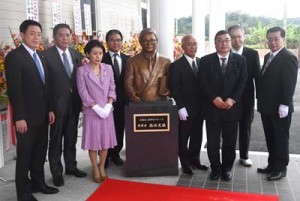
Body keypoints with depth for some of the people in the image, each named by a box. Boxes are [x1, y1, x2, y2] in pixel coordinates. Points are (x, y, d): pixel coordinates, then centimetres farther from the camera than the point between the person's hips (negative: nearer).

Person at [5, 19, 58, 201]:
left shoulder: (41, 56, 12)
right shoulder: (14, 56, -12)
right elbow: (14, 90, -17)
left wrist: (49, 109, 11)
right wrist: (19, 117, -19)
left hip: (42, 114, 7)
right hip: (26, 116, -7)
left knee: (40, 151, 16)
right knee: (25, 154, 5)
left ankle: (38, 183, 32)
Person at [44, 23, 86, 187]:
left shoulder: (77, 54, 7)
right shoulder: (46, 55, -10)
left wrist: (81, 100, 2)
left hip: (74, 102, 5)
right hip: (57, 103, -5)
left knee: (71, 137, 16)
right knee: (56, 139, 7)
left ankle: (71, 166, 32)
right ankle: (57, 172, 21)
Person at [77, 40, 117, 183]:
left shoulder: (108, 68, 4)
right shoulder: (82, 71, -6)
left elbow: (112, 88, 4)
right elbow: (83, 92, -9)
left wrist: (108, 106, -10)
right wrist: (96, 108, -16)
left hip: (107, 110, 3)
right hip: (91, 112, -3)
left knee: (105, 140, 9)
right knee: (93, 141, 5)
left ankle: (102, 167, 25)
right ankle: (95, 169, 20)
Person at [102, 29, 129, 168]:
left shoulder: (127, 59, 8)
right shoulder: (101, 58, -6)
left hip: (123, 100, 4)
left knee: (120, 128, 12)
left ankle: (115, 154, 29)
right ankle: (105, 156, 23)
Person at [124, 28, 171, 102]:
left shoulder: (166, 61, 6)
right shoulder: (132, 61, 6)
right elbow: (128, 83, 2)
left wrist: (165, 93, -8)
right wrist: (133, 96, -15)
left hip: (160, 103, 1)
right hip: (139, 103, 0)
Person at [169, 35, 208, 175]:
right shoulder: (176, 65, -9)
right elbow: (175, 89, -11)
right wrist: (181, 107, -16)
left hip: (199, 108, 5)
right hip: (185, 109, -5)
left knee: (197, 136, 14)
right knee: (183, 138, 7)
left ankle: (194, 160, 29)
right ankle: (185, 163, 20)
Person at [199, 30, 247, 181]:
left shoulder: (240, 60, 6)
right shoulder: (205, 60, 3)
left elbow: (243, 82, -1)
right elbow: (203, 82, -3)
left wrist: (232, 99, -13)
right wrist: (214, 98, -15)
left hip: (232, 107, 1)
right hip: (212, 107, 0)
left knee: (230, 141, 8)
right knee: (212, 141, 6)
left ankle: (227, 168, 24)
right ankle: (215, 168, 21)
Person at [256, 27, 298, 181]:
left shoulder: (289, 58, -12)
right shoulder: (268, 57, 14)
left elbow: (290, 84, -18)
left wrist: (284, 105, -22)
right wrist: (261, 101, 12)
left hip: (280, 108, -8)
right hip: (266, 106, 8)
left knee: (281, 139, 5)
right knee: (270, 138, 16)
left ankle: (281, 168, 17)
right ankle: (272, 165, 28)